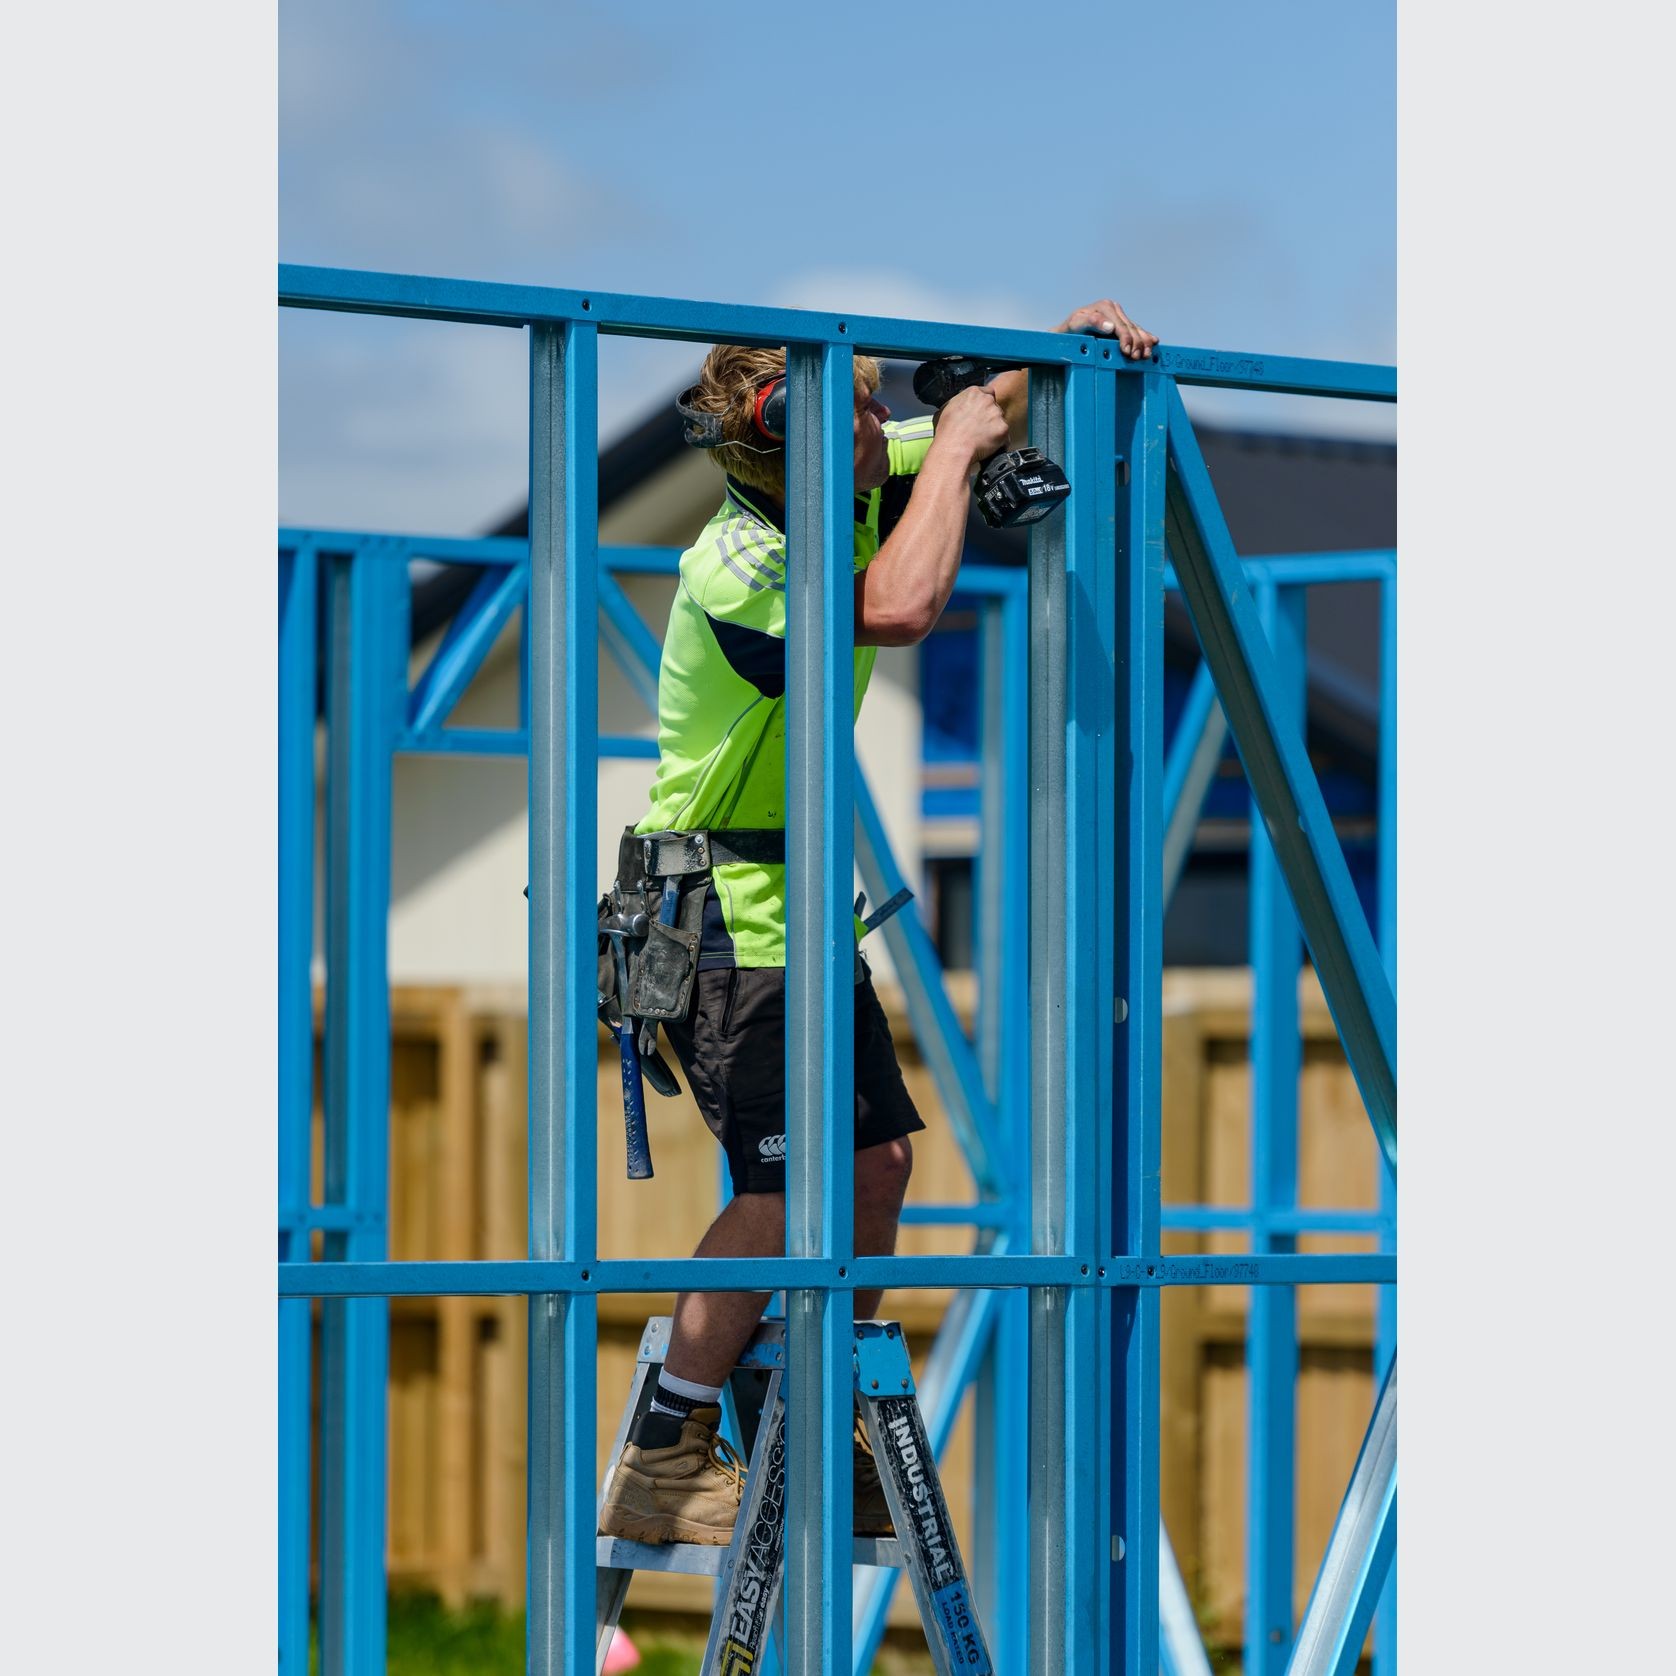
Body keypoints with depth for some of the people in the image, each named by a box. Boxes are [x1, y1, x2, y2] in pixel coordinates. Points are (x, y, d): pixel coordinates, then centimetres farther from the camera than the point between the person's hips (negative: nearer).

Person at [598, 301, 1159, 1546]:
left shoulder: (852, 490, 0)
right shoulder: (738, 566, -27)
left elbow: (989, 421, 15)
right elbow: (901, 609, -44)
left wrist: (1065, 349, -6)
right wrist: (954, 447, -31)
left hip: (804, 901, 9)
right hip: (726, 914, -9)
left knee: (876, 1159, 9)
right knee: (782, 1188, -15)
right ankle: (664, 1467, -7)